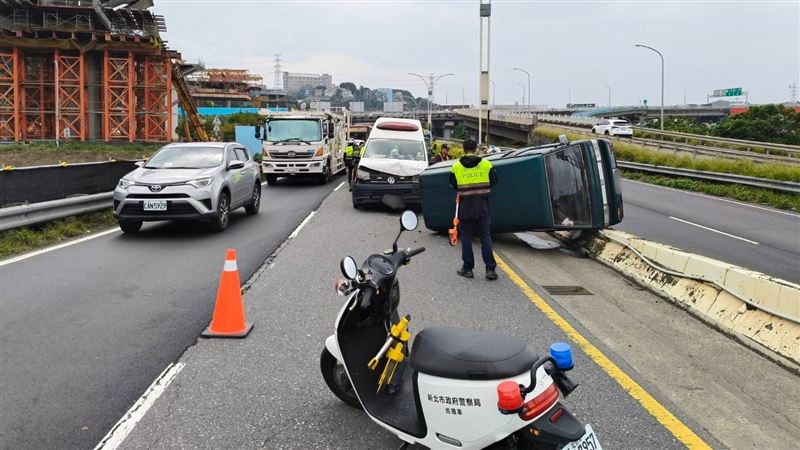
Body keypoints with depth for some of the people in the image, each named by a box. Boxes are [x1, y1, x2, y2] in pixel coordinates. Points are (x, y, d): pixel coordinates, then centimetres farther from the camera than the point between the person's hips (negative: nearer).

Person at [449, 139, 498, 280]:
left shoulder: (456, 167, -4)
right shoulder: (486, 164, -2)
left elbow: (453, 185, 4)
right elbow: (494, 181, 5)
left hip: (465, 206, -1)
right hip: (483, 206, 1)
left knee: (466, 237, 9)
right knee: (485, 236, 5)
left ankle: (468, 268, 11)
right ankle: (490, 268, 1)